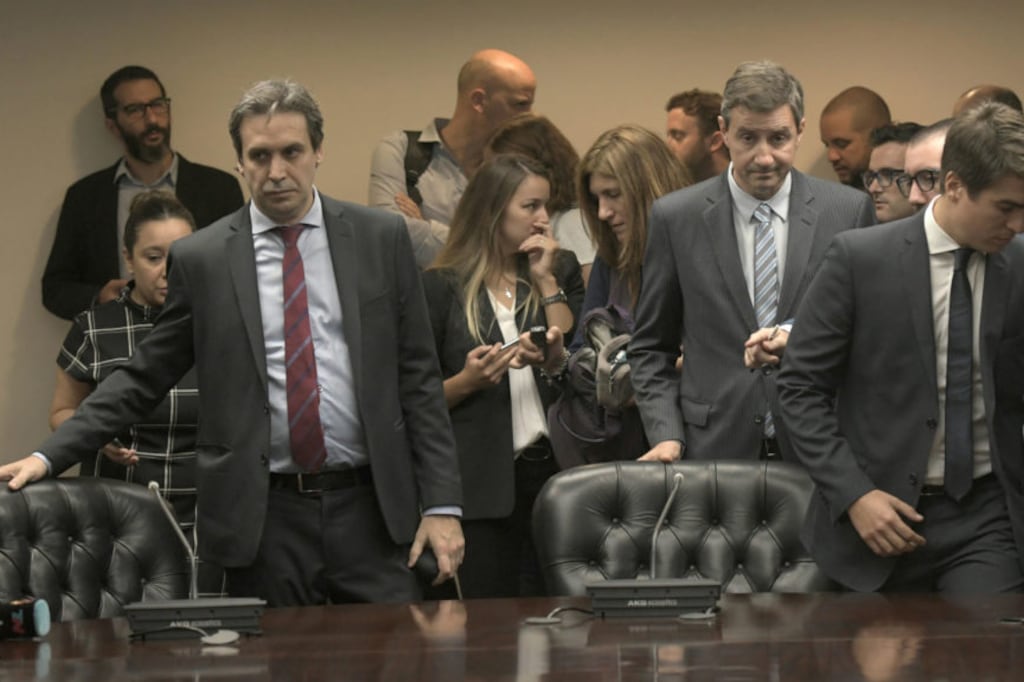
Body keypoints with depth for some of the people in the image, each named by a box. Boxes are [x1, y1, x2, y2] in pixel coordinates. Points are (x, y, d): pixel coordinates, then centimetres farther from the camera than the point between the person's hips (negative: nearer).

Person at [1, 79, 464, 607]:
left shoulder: (382, 239, 5)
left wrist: (442, 504, 0)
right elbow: (143, 379, 8)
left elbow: (418, 378, 6)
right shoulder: (199, 259, 3)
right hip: (263, 520, 0)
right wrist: (48, 458, -2)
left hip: (369, 510, 1)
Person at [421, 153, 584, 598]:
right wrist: (468, 381, -14)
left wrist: (547, 281, -1)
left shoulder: (560, 271, 14)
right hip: (482, 483, -3)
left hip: (551, 468, 3)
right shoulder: (442, 287, 3)